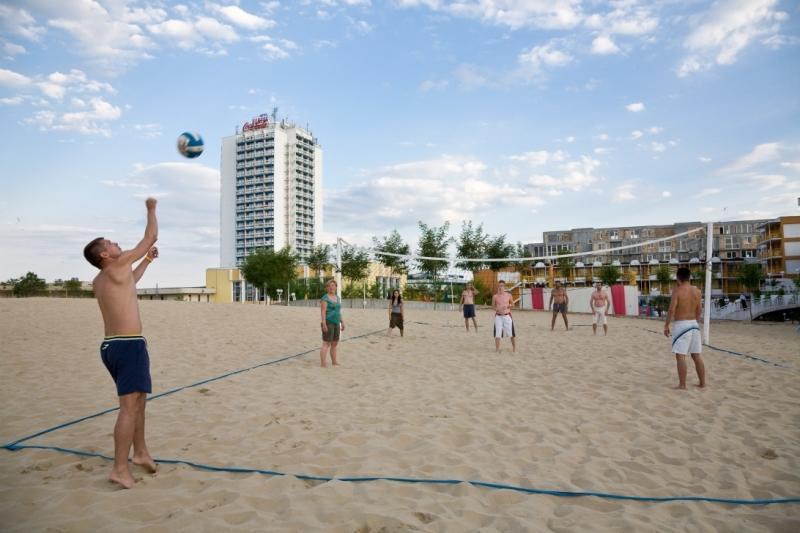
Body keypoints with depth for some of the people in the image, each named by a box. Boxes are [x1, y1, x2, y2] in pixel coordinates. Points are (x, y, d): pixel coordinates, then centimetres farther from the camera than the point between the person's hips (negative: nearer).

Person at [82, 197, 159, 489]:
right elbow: (151, 237, -3)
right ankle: (120, 468, -3)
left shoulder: (99, 281, 14)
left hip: (111, 346, 9)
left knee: (138, 400, 20)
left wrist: (147, 260, 39)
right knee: (130, 407, -6)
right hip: (129, 346, -9)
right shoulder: (118, 265, -10)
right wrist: (151, 208, 11)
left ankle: (141, 452, 29)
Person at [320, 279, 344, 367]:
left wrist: (342, 322, 14)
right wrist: (324, 324, -22)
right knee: (326, 344, -11)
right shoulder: (325, 298, -9)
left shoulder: (337, 298, 15)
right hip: (328, 323, -8)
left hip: (336, 323, 8)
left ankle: (334, 362, 20)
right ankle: (323, 364, -13)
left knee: (334, 344, 12)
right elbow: (323, 312, -15)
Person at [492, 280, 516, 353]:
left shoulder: (508, 295, 0)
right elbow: (493, 306, 9)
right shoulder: (495, 296, 0)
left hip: (507, 316, 0)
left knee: (511, 333, 4)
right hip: (498, 316, 0)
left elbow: (512, 303, 12)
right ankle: (497, 349, 12)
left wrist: (508, 306, -9)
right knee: (497, 333, 1)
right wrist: (496, 309, -12)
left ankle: (514, 348, 19)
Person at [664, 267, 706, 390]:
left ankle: (682, 384, -3)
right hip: (693, 324, 7)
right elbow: (698, 310, 14)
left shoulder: (677, 290, -12)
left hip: (680, 325, -7)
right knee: (697, 355, 14)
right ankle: (702, 382, 21)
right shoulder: (697, 291, 6)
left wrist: (666, 325, -8)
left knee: (680, 355, -4)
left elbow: (672, 310, -16)